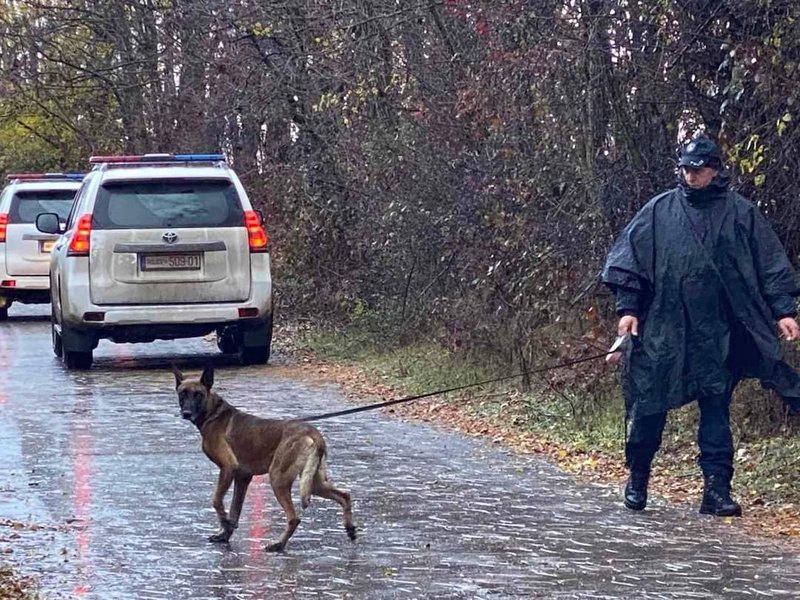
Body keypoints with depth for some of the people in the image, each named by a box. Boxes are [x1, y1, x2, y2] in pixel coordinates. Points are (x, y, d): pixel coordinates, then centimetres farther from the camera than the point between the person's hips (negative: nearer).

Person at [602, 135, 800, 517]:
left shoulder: (740, 213, 5)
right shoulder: (658, 212, 5)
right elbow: (627, 258, 6)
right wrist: (627, 307, -3)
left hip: (718, 334, 0)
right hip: (663, 331, 0)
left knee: (716, 407, -1)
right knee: (649, 404, 4)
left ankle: (717, 489, 1)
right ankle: (637, 478, 21)